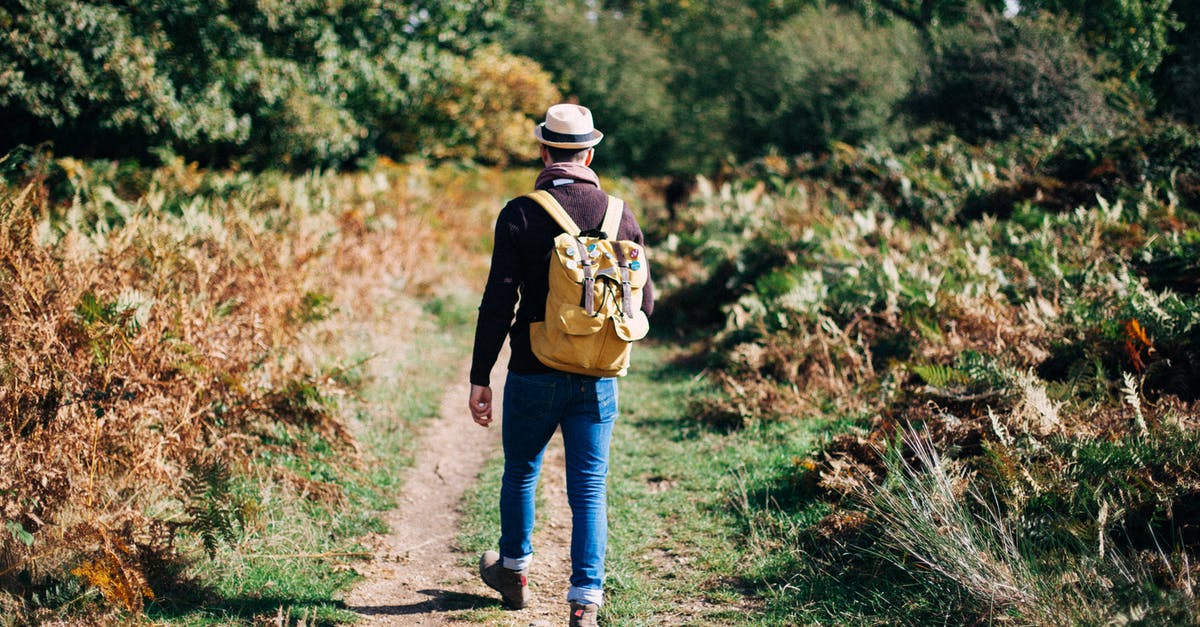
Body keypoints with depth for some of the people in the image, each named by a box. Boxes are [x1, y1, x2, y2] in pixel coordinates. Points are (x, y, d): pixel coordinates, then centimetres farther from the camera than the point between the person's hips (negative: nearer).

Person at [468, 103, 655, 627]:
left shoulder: (519, 214, -9)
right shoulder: (620, 215, -1)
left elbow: (498, 303, -11)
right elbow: (644, 304, 3)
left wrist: (480, 377, -6)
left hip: (534, 375, -1)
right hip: (597, 378, 1)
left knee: (520, 472, 20)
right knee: (590, 487, 6)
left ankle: (514, 572, 38)